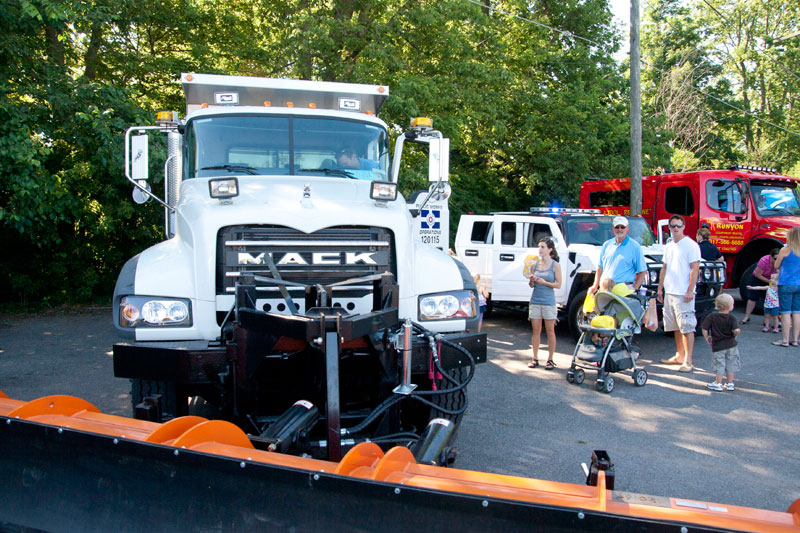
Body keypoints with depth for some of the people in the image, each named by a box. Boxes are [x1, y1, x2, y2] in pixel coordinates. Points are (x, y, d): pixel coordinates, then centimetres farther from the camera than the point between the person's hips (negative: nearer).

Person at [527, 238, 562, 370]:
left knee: (550, 331, 3)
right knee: (536, 331, 7)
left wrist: (544, 282, -16)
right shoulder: (535, 264, 8)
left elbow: (558, 284, -4)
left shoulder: (555, 265, -2)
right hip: (535, 301, 4)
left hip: (548, 302, -4)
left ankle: (550, 359, 10)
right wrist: (532, 280, -9)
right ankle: (535, 358, 14)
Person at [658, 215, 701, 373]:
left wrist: (690, 291, -17)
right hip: (669, 293, 8)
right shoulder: (669, 246, 15)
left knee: (687, 327, -7)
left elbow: (695, 269, -12)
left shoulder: (691, 245, -8)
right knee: (676, 327, 14)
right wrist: (660, 288, 16)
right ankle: (679, 356, 24)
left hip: (684, 294, -8)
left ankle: (688, 361, -6)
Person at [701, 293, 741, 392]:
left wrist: (707, 338, 5)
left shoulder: (711, 317, -6)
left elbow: (704, 329, -10)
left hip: (718, 346, 0)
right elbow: (737, 330, -22)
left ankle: (718, 384, 13)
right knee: (731, 365, 12)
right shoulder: (731, 318, -10)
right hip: (731, 345, 0)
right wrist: (734, 336, -1)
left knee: (719, 365, 8)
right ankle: (730, 384, 19)